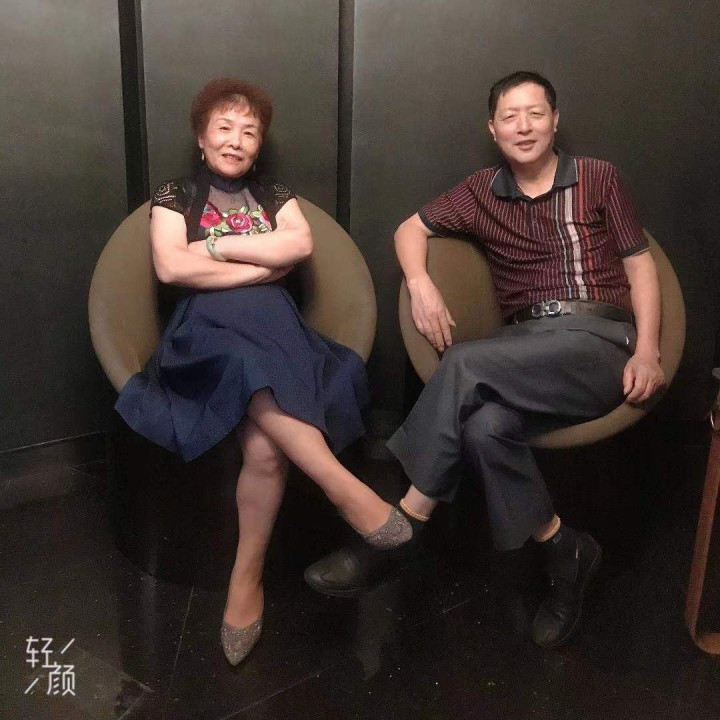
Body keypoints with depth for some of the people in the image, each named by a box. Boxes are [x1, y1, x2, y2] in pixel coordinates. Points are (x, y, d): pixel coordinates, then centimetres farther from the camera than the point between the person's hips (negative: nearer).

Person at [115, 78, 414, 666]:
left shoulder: (276, 196, 24)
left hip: (272, 320, 2)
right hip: (208, 325, -1)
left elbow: (301, 245, 2)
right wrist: (264, 263, -2)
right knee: (256, 364, -40)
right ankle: (345, 487, -37)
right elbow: (170, 268, -3)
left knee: (265, 446, -28)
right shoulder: (175, 197, 16)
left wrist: (216, 245, 1)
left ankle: (247, 577, -17)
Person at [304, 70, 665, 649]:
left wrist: (647, 350, -7)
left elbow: (640, 265, 8)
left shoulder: (598, 179, 11)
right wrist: (421, 286, -2)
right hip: (525, 346, 3)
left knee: (464, 365, -31)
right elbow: (412, 228, 21)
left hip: (597, 341, -3)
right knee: (485, 424, -32)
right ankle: (563, 549, -11)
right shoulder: (483, 192, 17)